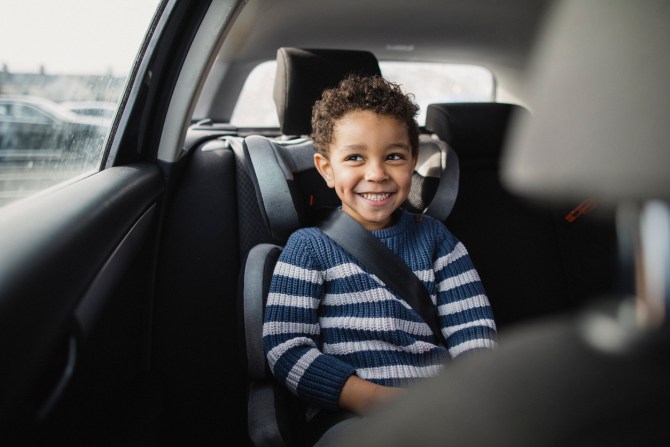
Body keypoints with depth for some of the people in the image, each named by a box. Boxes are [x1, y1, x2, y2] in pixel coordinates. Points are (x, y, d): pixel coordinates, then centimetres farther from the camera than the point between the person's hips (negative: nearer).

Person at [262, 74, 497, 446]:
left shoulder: (434, 237, 17)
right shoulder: (309, 246, 7)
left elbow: (475, 328, 10)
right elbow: (285, 348, -3)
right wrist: (374, 397, -16)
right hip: (349, 415, -3)